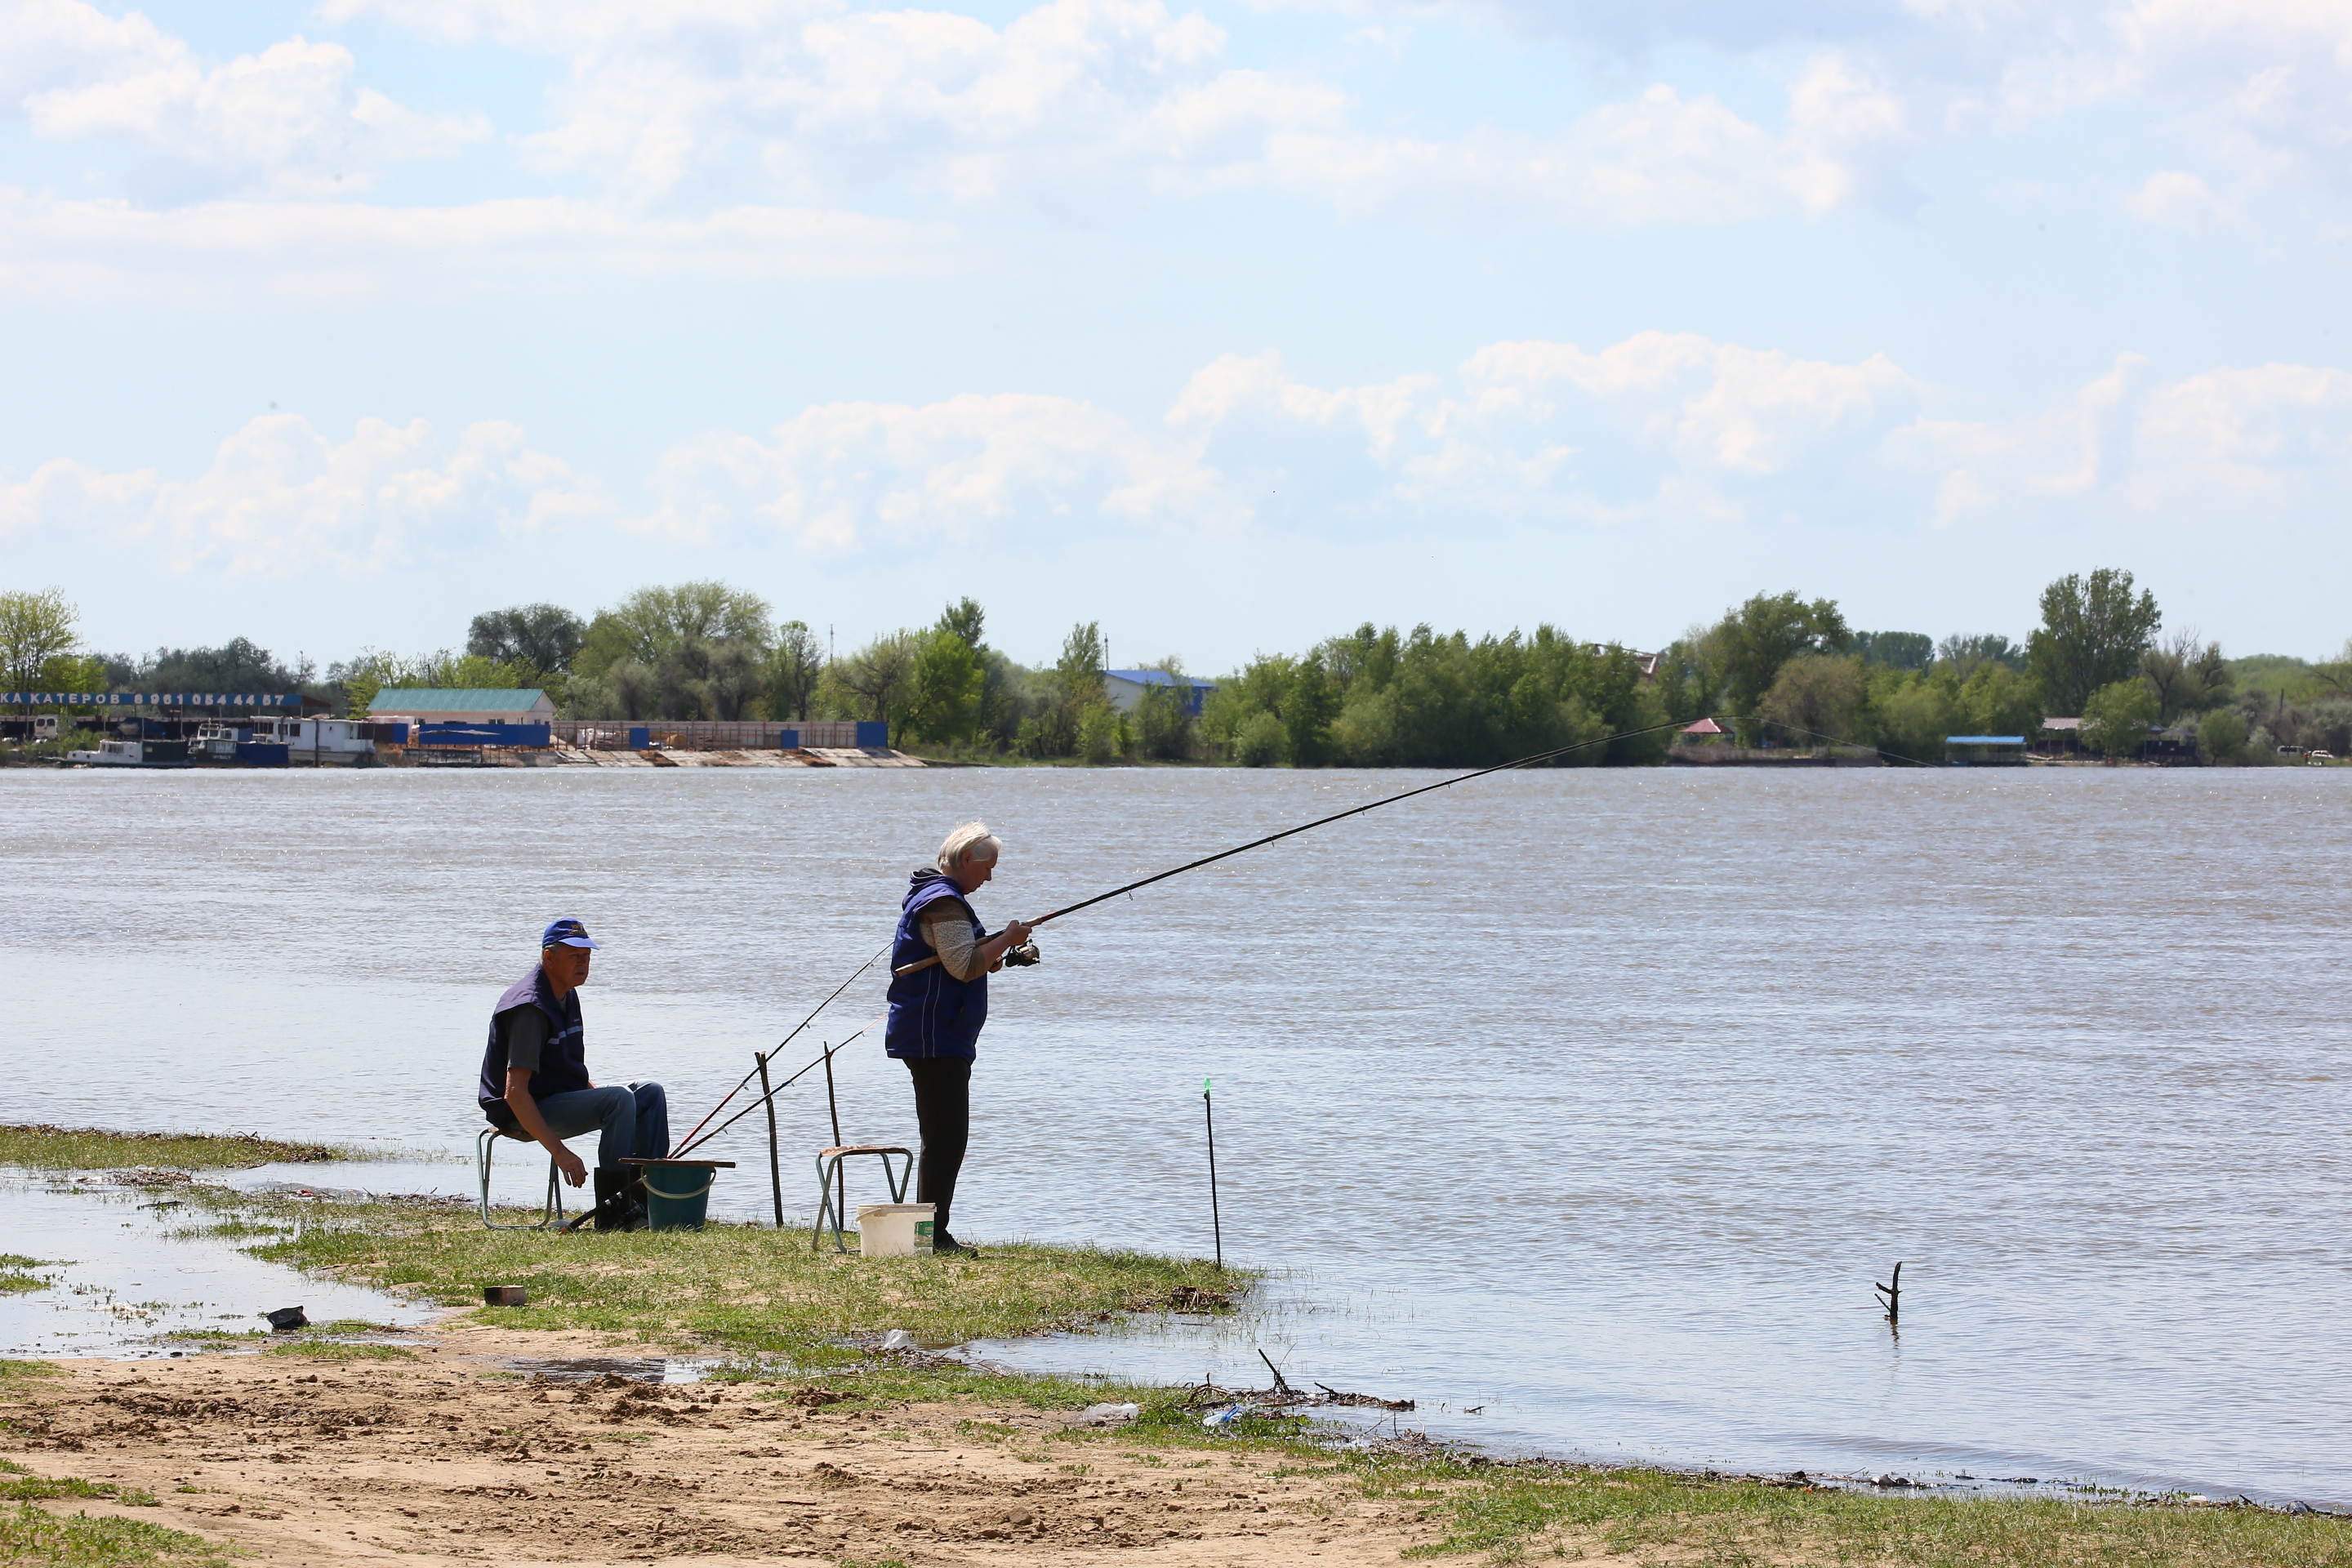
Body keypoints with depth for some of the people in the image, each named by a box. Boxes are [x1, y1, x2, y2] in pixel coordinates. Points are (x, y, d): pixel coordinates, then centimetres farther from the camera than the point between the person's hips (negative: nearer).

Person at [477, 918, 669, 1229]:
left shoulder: (568, 996, 12)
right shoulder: (531, 1008, -19)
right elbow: (514, 1093, -27)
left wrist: (596, 1092, 6)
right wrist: (559, 1151, -31)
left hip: (565, 1098, 10)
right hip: (525, 1113, -10)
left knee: (650, 1095, 2)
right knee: (620, 1100, -27)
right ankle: (612, 1211, -27)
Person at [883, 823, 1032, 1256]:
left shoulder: (929, 896, 21)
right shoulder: (944, 902, -14)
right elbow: (964, 966, -22)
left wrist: (994, 958, 17)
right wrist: (1006, 940, -11)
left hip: (938, 1037, 11)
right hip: (936, 1037, -11)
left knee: (945, 1138, 14)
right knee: (945, 1138, -10)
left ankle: (933, 1235, 17)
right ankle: (932, 1236, -10)